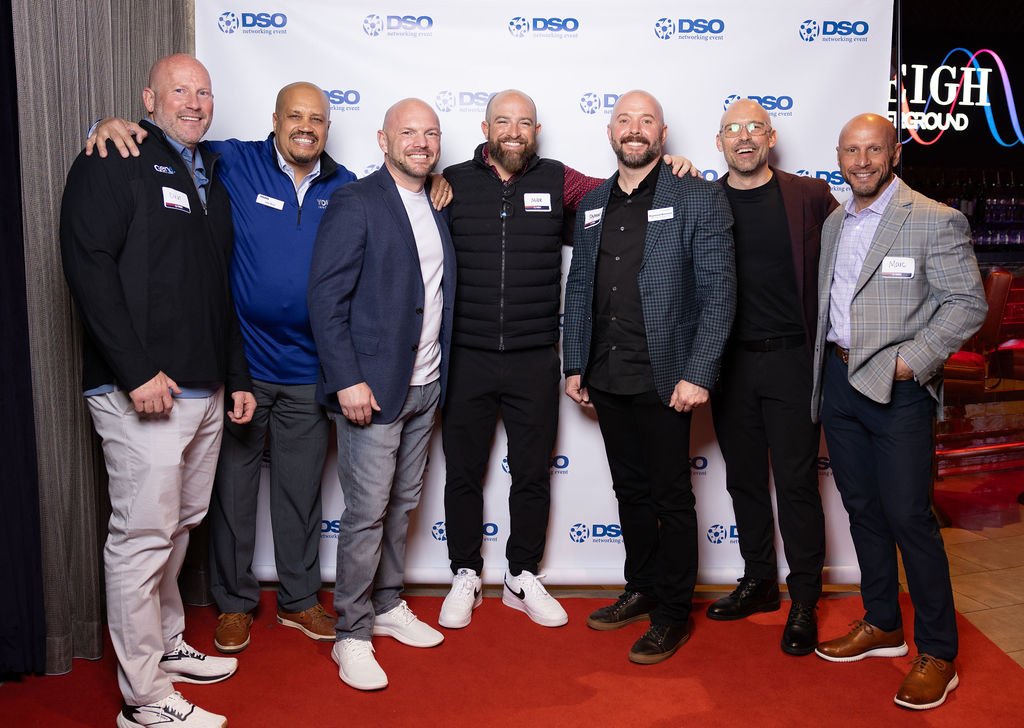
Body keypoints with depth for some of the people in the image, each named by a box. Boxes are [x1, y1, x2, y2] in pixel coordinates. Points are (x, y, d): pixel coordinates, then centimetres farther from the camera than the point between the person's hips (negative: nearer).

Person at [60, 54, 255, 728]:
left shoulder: (211, 177, 19)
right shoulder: (116, 164, -4)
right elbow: (89, 265, -14)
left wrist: (238, 376, 18)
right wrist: (136, 371, -19)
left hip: (206, 391, 8)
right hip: (141, 391, -7)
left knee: (179, 526, 16)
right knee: (143, 536, -3)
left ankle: (167, 645, 33)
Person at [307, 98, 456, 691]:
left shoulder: (438, 207, 12)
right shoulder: (356, 203, -9)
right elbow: (326, 298, -14)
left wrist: (440, 374, 9)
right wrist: (347, 380, -19)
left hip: (424, 387, 7)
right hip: (371, 387, -7)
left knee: (402, 505, 16)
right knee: (367, 513, -1)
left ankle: (387, 607, 32)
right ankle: (352, 635, 14)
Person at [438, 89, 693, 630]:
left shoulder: (558, 181, 3)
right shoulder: (453, 182, 0)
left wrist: (665, 169, -9)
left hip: (534, 361, 1)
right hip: (465, 358, 0)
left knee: (533, 475, 12)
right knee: (463, 473, 11)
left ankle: (523, 577, 30)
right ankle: (465, 577, 29)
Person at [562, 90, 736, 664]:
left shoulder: (699, 198, -5)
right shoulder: (593, 204, 12)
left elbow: (719, 291, -10)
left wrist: (698, 375, -17)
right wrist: (574, 365, 11)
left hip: (664, 379, -5)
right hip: (606, 379, 6)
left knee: (672, 498, 5)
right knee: (631, 492, 17)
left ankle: (674, 612, 21)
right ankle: (641, 590, 34)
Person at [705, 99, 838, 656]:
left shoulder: (810, 196, 0)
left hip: (791, 359, -3)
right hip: (729, 362, 3)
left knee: (796, 483, 2)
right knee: (744, 479, 13)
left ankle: (803, 601, 16)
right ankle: (758, 582, 29)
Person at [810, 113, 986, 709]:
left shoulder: (935, 221, -8)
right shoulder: (835, 223, 13)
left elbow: (968, 303, -10)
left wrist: (912, 360, -17)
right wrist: (828, 363, 8)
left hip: (898, 390, -6)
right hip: (839, 381, 7)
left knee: (909, 516, -4)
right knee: (863, 510, 14)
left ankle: (938, 653, 11)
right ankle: (882, 626, 30)